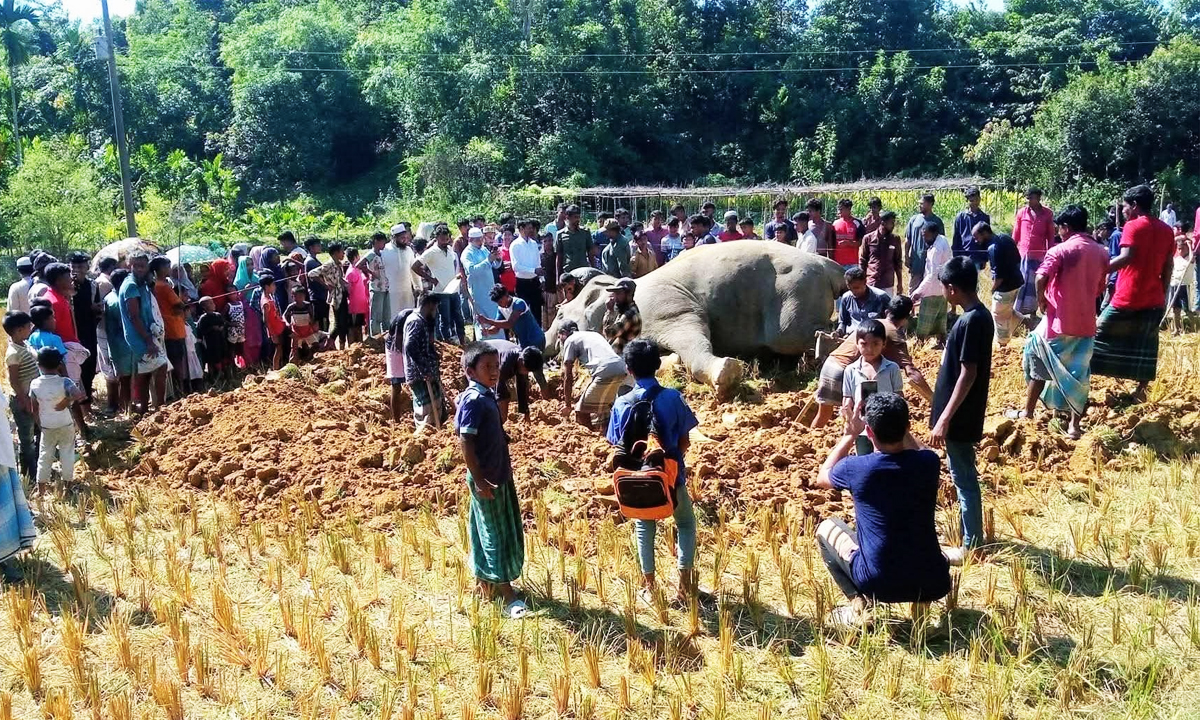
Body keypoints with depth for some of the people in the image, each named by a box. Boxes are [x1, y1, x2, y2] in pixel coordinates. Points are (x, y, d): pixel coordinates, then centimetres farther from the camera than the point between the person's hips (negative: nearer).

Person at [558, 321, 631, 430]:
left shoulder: (570, 340, 13)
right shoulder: (592, 334, 34)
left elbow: (568, 377, 9)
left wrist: (568, 404, 18)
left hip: (605, 371, -8)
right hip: (621, 369, 8)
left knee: (582, 412, 1)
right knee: (604, 407, 28)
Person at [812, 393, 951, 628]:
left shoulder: (856, 468, -12)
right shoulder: (929, 462, -5)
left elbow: (822, 478, 13)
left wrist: (851, 434, 16)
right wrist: (898, 425, 21)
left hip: (880, 584, -4)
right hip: (933, 584, 4)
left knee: (826, 527, 20)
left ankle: (859, 604, 4)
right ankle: (921, 600, 18)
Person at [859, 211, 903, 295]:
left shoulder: (895, 239, 3)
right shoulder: (868, 238, -1)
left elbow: (898, 262, 8)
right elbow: (862, 261, 4)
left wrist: (900, 283, 6)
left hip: (888, 284, 1)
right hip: (871, 283, -1)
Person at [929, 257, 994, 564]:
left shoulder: (971, 321, -23)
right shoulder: (979, 315, 7)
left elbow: (968, 374, -24)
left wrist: (944, 419, -24)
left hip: (959, 416, -10)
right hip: (961, 413, 10)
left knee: (963, 477, 1)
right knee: (962, 474, 21)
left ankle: (971, 546, 12)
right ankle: (971, 533, 35)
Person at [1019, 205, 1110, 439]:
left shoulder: (1060, 250, -10)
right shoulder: (1101, 253, 8)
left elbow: (1041, 278, -24)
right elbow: (1099, 290, 15)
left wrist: (1041, 298, -8)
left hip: (1059, 322, -4)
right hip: (1086, 323, 5)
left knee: (1039, 365, 14)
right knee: (1079, 374, 11)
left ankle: (1028, 413, 22)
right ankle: (1075, 425, 10)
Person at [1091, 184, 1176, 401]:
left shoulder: (1133, 226, -9)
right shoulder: (1166, 230, 11)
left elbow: (1126, 257, -24)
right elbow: (1168, 267, 13)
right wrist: (1162, 294, 19)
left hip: (1128, 298, -6)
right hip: (1154, 300, 6)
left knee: (1100, 333, 4)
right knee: (1145, 347, 12)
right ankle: (1141, 390, 15)